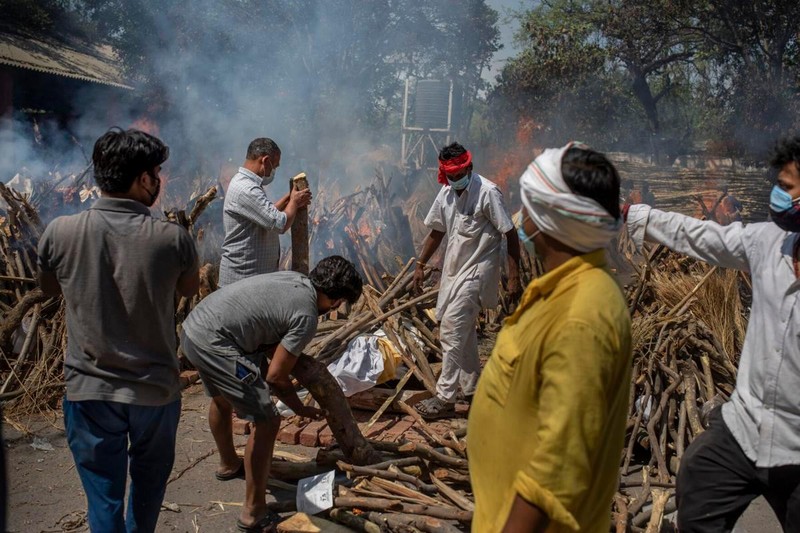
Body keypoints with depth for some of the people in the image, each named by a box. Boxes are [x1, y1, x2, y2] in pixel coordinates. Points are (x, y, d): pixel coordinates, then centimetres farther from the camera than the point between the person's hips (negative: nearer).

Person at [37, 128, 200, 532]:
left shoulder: (60, 233, -10)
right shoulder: (173, 239, -14)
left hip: (89, 390, 0)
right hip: (156, 389, 0)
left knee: (104, 496, 12)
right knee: (148, 485, 25)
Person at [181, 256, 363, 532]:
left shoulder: (294, 279, 10)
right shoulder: (307, 317, -13)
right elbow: (275, 376, -8)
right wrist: (301, 409, 7)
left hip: (192, 326, 10)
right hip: (213, 344, -10)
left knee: (221, 398, 33)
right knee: (267, 422, -2)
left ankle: (228, 465, 58)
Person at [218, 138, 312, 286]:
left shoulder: (243, 182, 12)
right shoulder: (246, 190, -23)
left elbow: (268, 214, 21)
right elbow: (281, 224, -25)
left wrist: (288, 198, 10)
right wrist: (294, 202, -7)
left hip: (251, 272, 11)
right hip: (244, 275, -11)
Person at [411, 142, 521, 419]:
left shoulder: (488, 192, -17)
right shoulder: (446, 192, 5)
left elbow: (511, 234, -15)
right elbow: (437, 231, 16)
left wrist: (514, 276, -17)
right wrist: (420, 265, 16)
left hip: (476, 270, -8)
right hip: (454, 269, 8)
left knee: (451, 331, -10)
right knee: (463, 331, 17)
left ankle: (445, 397, -2)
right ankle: (471, 387, 32)